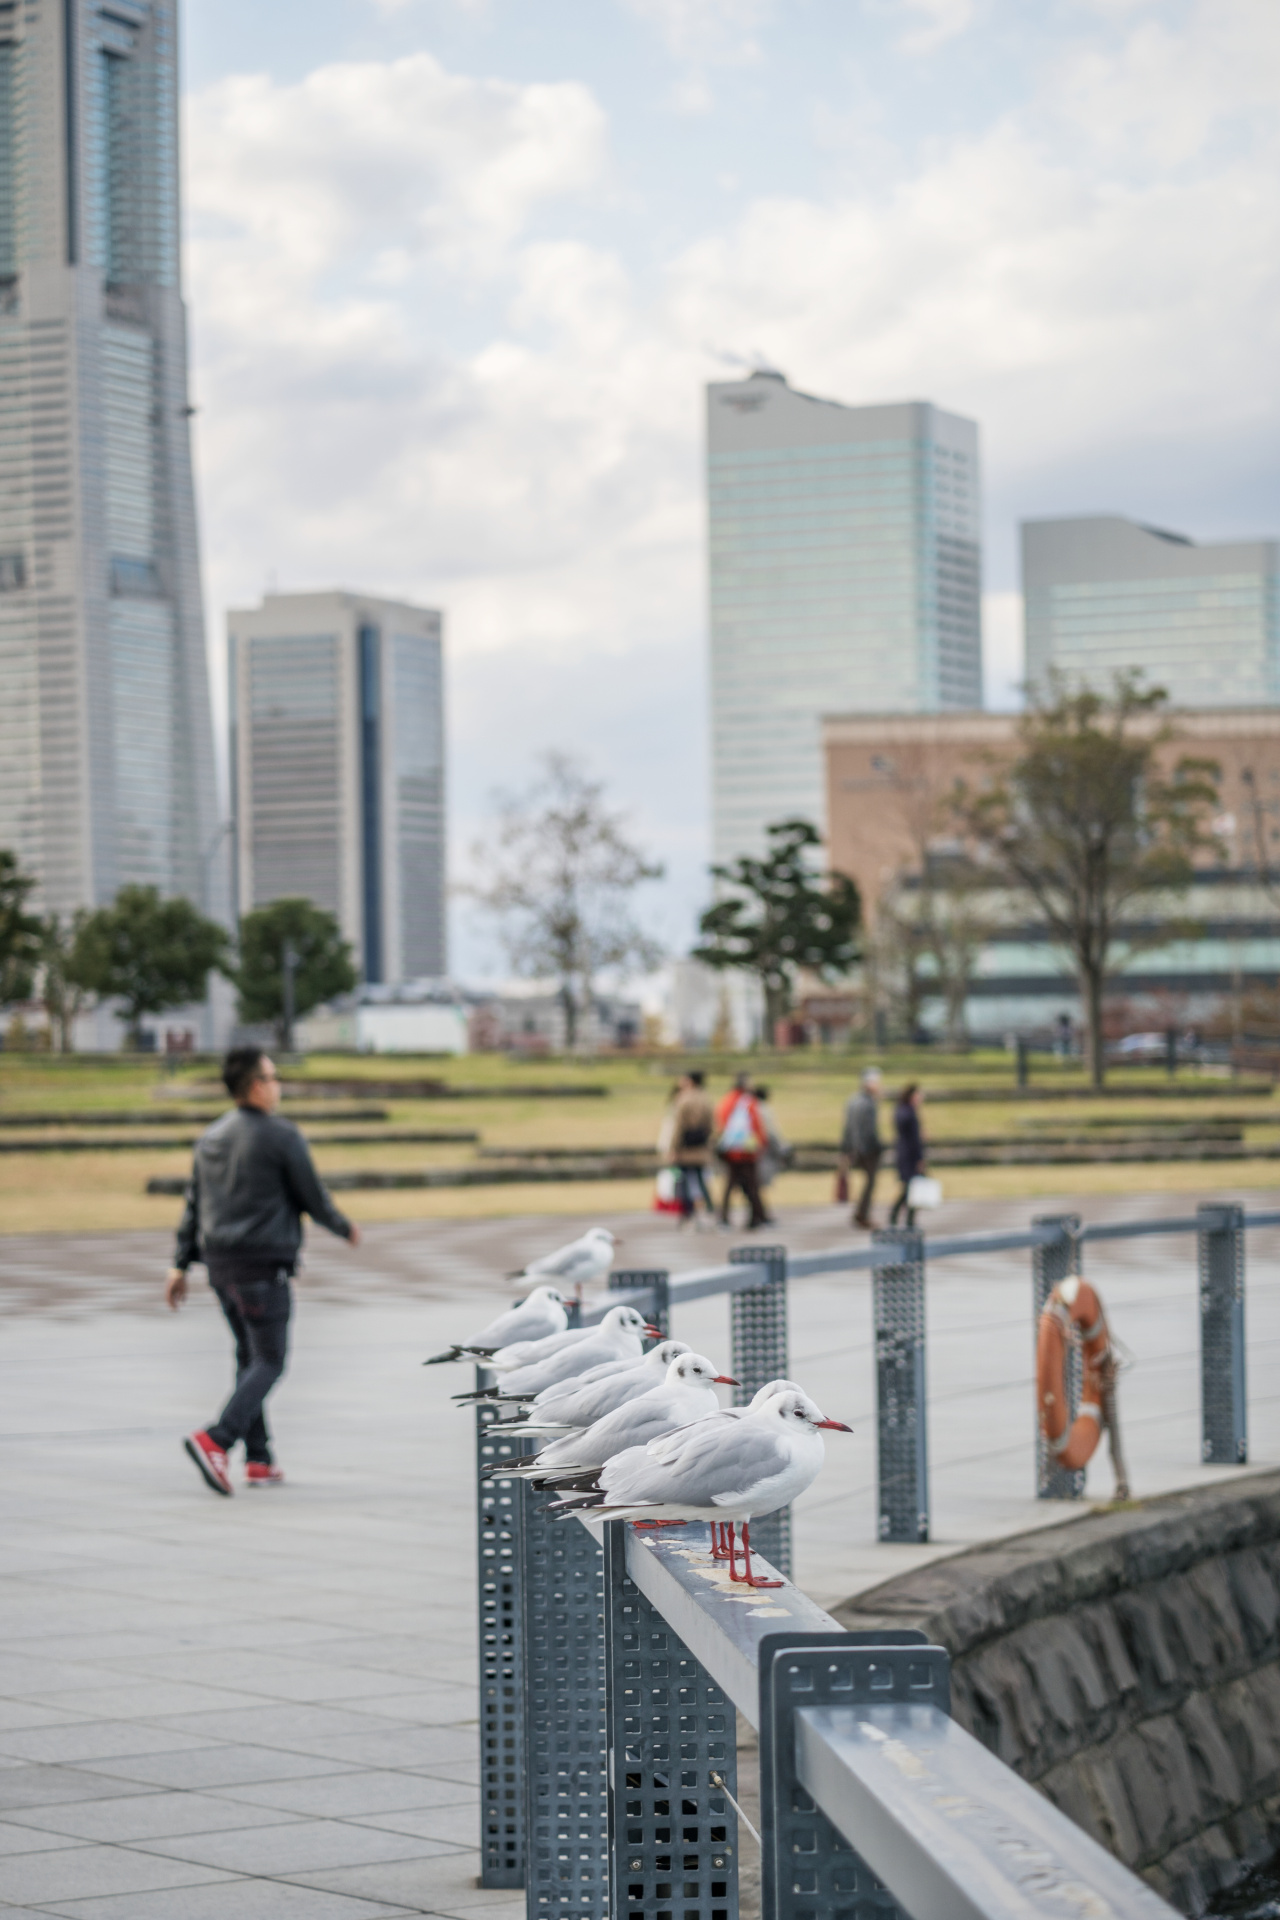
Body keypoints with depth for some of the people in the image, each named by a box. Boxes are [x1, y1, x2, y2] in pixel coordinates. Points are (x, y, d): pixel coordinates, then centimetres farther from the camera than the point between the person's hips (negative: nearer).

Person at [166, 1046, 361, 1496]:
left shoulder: (210, 1138, 10)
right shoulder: (281, 1137, -11)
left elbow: (193, 1204, 12)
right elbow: (312, 1198, -4)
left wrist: (180, 1265, 15)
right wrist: (345, 1228, 14)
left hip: (220, 1264, 8)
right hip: (262, 1264, -7)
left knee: (249, 1357, 16)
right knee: (269, 1362, -4)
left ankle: (259, 1460, 13)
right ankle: (215, 1440, -23)